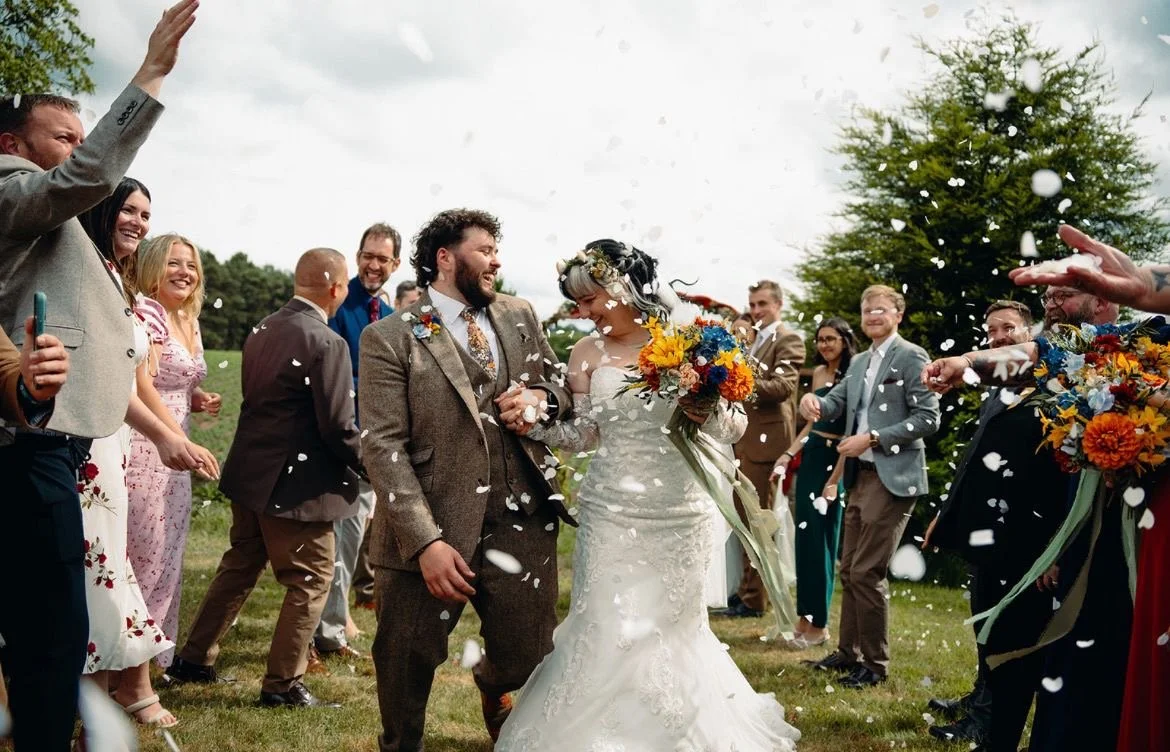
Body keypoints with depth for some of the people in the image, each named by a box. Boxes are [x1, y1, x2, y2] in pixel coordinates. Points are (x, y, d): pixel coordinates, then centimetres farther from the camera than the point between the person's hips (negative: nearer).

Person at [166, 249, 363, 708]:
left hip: (250, 475, 8)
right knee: (311, 580, 6)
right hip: (296, 485, -8)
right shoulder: (327, 344, -19)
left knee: (240, 566, 22)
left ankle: (194, 660, 30)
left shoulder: (263, 331, 5)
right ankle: (283, 685, 11)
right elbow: (338, 430, -19)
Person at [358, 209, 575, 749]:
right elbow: (383, 446, -12)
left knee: (526, 661, 12)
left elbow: (563, 385, 22)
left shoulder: (520, 317, 10)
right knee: (407, 665, 7)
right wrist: (426, 541, -21)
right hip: (433, 531, -4)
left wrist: (544, 395, -4)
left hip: (523, 523, 4)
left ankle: (491, 687, 47)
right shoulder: (389, 337, -6)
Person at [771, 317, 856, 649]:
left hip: (836, 462, -7)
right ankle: (805, 618, 14)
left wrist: (834, 480, -18)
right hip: (811, 458, 7)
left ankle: (818, 624, 9)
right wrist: (789, 454, 8)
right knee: (804, 536, 7)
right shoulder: (819, 373, 10)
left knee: (821, 539, -1)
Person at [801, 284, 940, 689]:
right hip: (860, 476, 8)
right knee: (849, 569, 14)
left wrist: (873, 438, -18)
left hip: (892, 478, -8)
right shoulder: (859, 362, 17)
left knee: (867, 572, -8)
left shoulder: (911, 356, -7)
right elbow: (837, 402, 8)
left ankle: (875, 663, 4)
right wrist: (814, 401, -15)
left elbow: (928, 418, -13)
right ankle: (848, 652, 25)